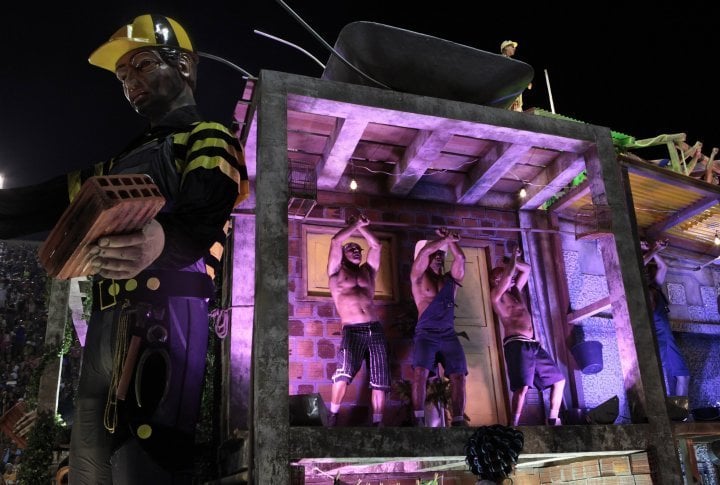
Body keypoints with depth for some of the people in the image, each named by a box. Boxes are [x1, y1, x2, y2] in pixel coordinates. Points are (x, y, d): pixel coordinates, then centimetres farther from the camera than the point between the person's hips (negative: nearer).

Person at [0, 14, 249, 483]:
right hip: (107, 323, 9)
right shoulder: (126, 158, 30)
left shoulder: (207, 138, 4)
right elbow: (48, 202, 28)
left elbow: (205, 219, -16)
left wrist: (161, 241, -39)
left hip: (165, 312, -8)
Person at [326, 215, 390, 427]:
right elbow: (335, 241, 3)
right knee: (343, 374, -25)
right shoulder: (336, 272, 14)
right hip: (352, 331, -4)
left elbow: (376, 245, 20)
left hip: (375, 330, 4)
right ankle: (333, 416, -10)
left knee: (379, 382, -1)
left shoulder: (367, 271, 24)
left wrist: (361, 226, 22)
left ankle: (377, 423, 7)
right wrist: (355, 224, 12)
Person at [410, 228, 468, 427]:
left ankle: (458, 421, -6)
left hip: (449, 335, 4)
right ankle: (419, 420, -20)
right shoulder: (419, 277, 8)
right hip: (426, 334, -4)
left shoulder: (451, 279, 19)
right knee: (420, 371, -23)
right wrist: (446, 239, 4)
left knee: (458, 375, -9)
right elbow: (424, 250, -5)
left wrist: (448, 240, 8)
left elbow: (460, 258, 5)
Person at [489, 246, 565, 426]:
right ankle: (514, 425, -19)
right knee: (522, 387, -23)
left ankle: (553, 420, 21)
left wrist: (512, 262, 18)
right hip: (516, 344, -9)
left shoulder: (515, 291, 24)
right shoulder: (497, 294, 1)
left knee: (559, 379, 13)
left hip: (533, 345, 9)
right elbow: (508, 274, -13)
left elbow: (527, 269, 30)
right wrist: (513, 258, 1)